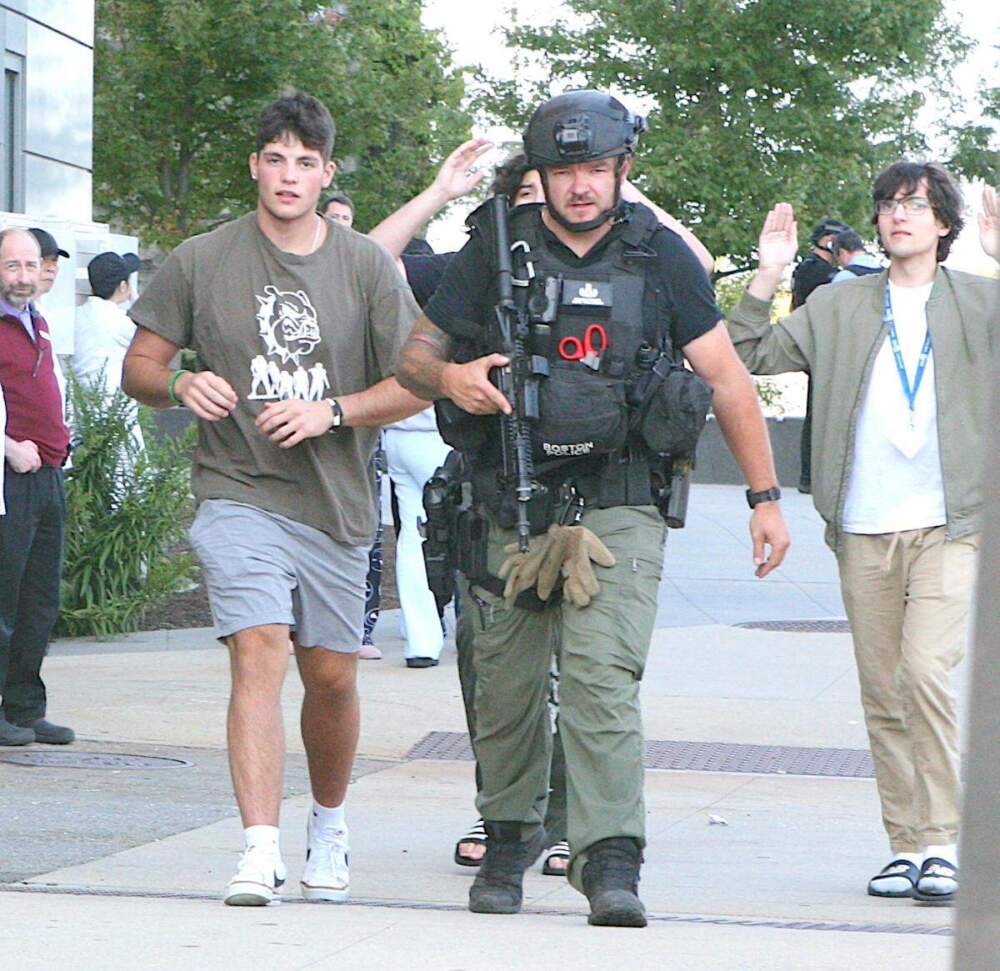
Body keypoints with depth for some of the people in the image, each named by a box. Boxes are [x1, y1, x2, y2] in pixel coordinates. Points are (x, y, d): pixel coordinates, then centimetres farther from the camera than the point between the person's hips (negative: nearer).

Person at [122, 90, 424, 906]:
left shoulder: (366, 267, 4)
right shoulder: (201, 262, 3)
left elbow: (416, 383, 4)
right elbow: (140, 365, 9)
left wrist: (331, 413, -12)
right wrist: (180, 386, -14)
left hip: (337, 503, 2)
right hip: (238, 495, -2)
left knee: (331, 676, 9)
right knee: (259, 655, -19)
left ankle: (329, 826, 34)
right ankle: (261, 850, -26)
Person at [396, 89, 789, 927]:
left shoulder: (659, 255, 4)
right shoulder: (495, 251, 5)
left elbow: (726, 377, 8)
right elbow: (415, 353, 11)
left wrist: (765, 495, 5)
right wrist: (450, 378, -13)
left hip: (620, 508, -2)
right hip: (513, 505, 2)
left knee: (602, 678, -16)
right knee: (506, 687, 8)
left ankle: (611, 861, -20)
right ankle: (510, 835, 29)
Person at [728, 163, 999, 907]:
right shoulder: (840, 307, 13)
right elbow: (751, 357, 12)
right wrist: (768, 277, 1)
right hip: (865, 530, 3)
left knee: (926, 669, -20)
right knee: (882, 693, 5)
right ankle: (907, 845, 13)